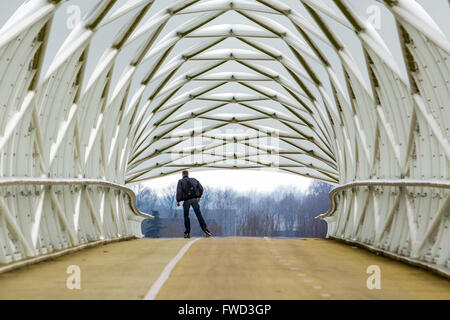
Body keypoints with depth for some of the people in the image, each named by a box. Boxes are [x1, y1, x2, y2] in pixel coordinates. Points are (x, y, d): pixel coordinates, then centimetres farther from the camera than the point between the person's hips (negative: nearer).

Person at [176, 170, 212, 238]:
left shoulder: (180, 181, 6)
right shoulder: (194, 180, 17)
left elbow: (179, 191, -6)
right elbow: (201, 188, 10)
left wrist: (178, 201, -2)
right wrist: (199, 196, 21)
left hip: (186, 200, -2)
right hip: (194, 199, 2)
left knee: (186, 216, 11)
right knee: (199, 215, -2)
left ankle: (187, 233, 9)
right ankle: (205, 229, -16)